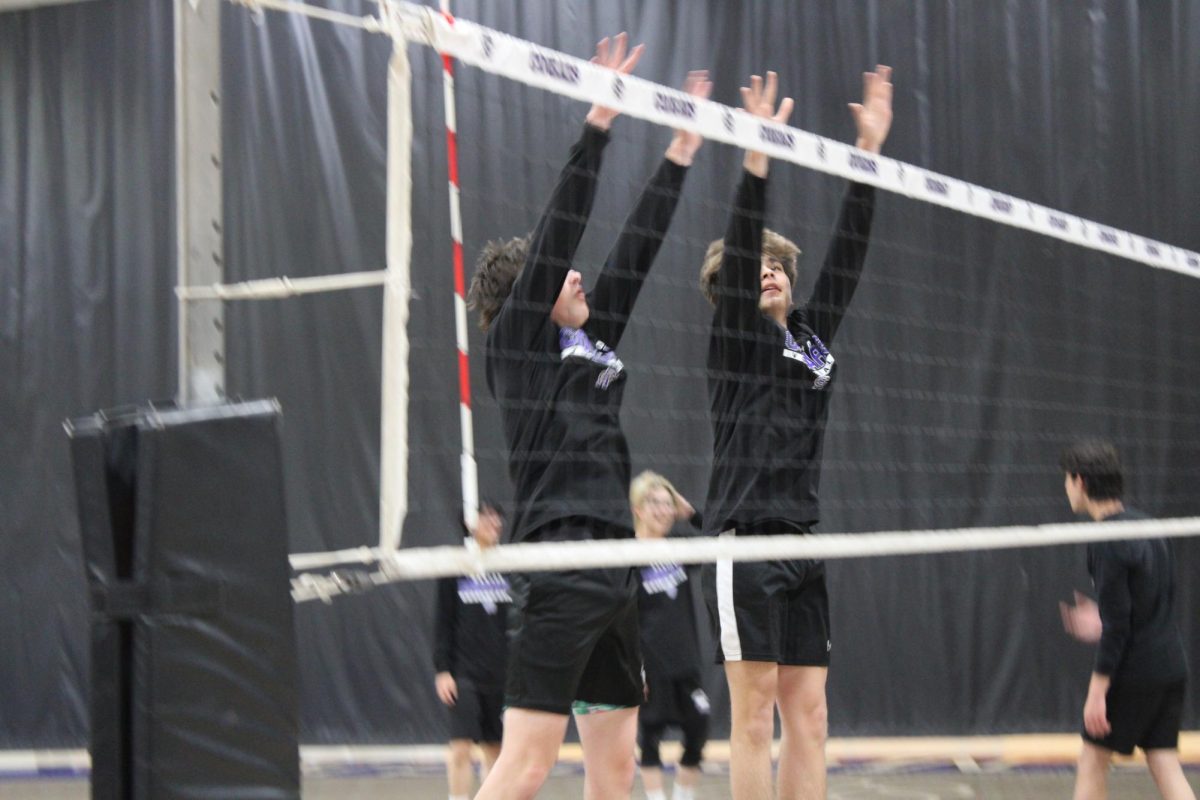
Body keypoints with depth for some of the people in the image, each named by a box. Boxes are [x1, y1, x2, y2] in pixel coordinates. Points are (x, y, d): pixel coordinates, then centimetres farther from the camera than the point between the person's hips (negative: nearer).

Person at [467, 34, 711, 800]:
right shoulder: (520, 342, -1)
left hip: (614, 568, 9)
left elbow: (634, 254, 23)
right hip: (560, 567, -9)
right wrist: (597, 127, -11)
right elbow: (560, 230, -7)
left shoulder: (592, 343, 19)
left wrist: (679, 157, 23)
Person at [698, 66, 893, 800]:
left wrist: (869, 148, 10)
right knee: (755, 712, -7)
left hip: (803, 544, 7)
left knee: (808, 713, 4)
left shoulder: (813, 338, 16)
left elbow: (849, 250, 14)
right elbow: (738, 248, -13)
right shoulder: (737, 341, 0)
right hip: (745, 542, -7)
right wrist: (758, 154, -23)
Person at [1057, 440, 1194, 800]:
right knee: (1164, 764, 6)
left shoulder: (1107, 543, -17)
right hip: (1171, 665, 8)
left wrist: (1097, 691, -17)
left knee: (1092, 761, 7)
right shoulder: (1148, 526, 9)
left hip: (1132, 672, -8)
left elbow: (1117, 626, -19)